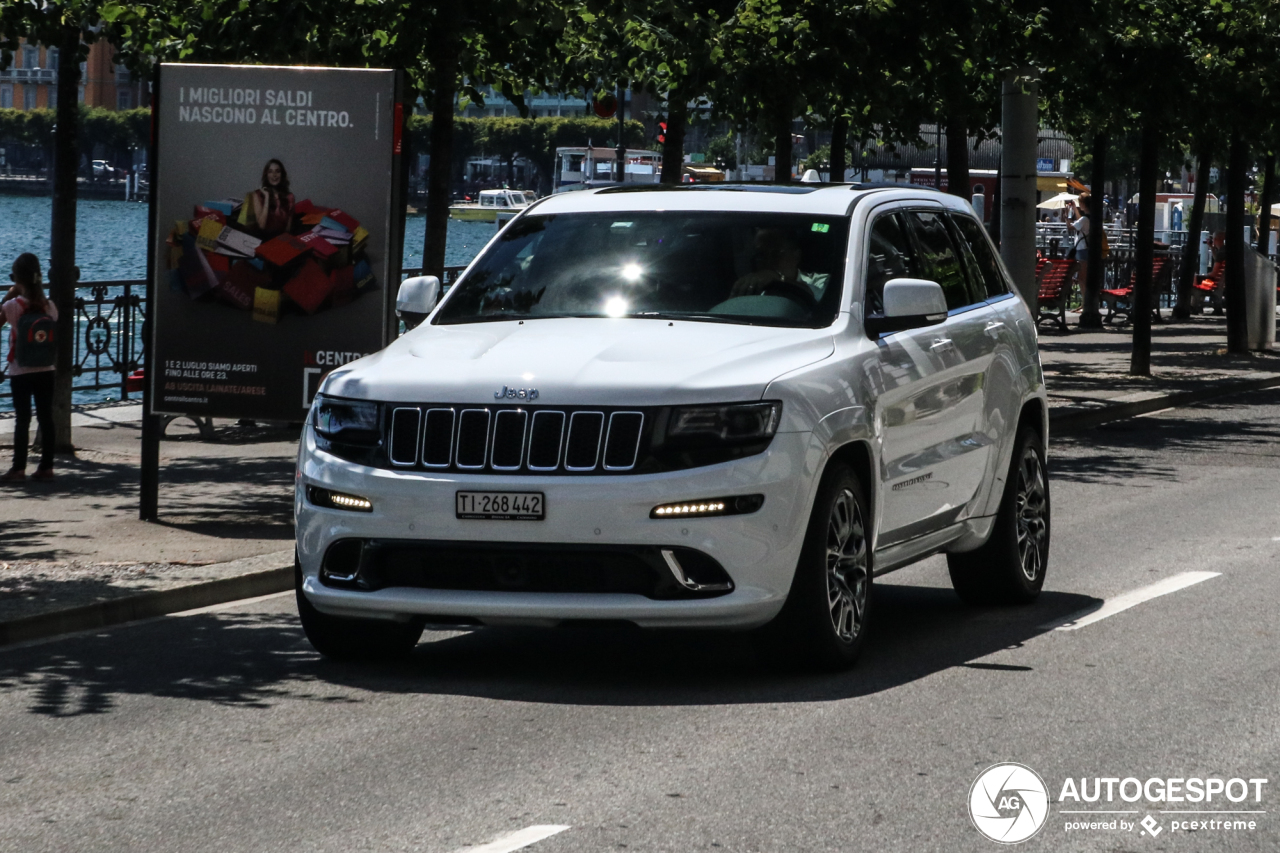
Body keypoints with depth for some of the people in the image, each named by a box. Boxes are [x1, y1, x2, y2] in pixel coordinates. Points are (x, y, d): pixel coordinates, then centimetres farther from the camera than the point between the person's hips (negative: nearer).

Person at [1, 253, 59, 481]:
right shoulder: (49, 306, -1)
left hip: (21, 372, -3)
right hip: (46, 370, 3)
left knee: (22, 420, 2)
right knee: (46, 418, 7)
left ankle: (19, 468, 5)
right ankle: (46, 466, 10)